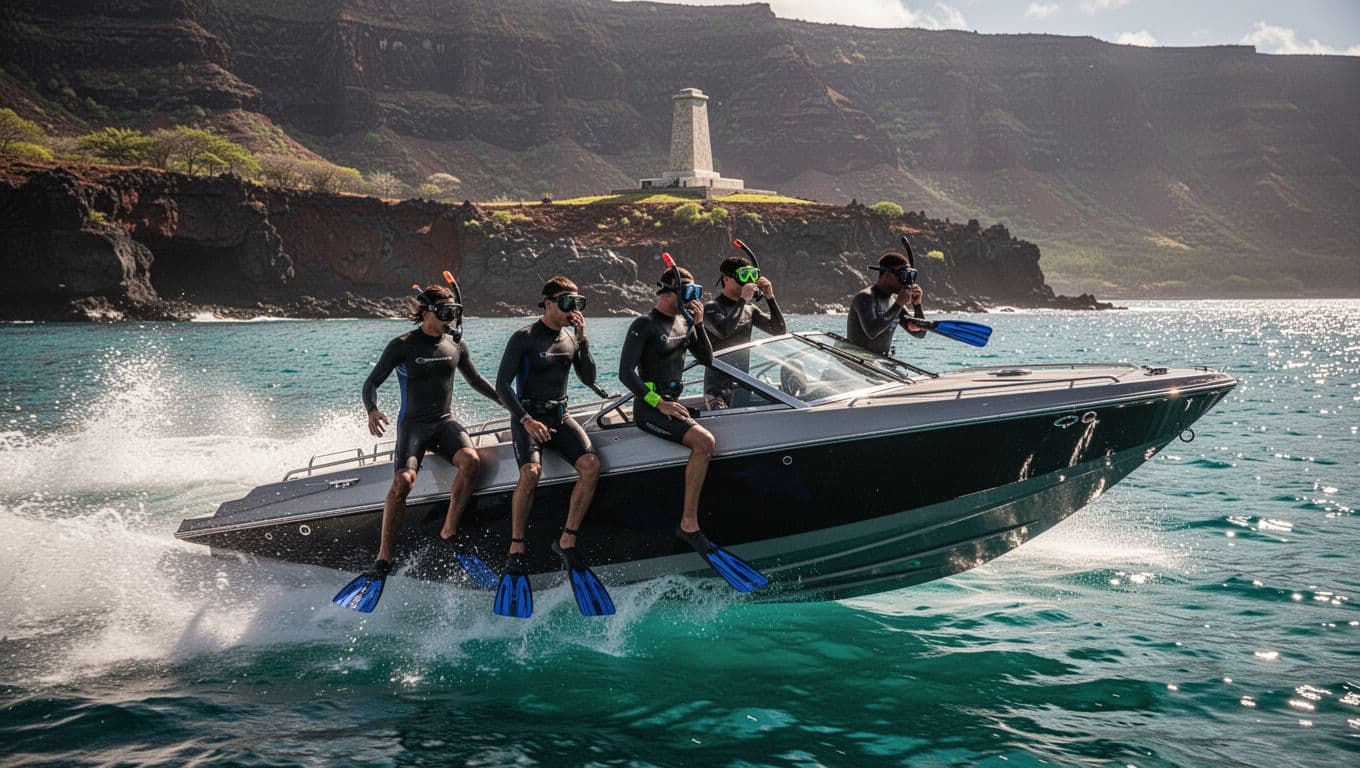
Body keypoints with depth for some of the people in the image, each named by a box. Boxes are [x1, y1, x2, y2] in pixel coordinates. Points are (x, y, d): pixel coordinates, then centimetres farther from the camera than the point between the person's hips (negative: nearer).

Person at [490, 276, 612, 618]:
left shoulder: (571, 338, 13)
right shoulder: (524, 338, -4)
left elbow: (589, 379, 5)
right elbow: (502, 385, -8)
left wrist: (582, 338, -6)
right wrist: (526, 420, -20)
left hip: (560, 416, 5)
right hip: (528, 415, -5)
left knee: (591, 464, -23)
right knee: (531, 471, -33)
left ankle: (567, 541, -16)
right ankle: (516, 549, -21)